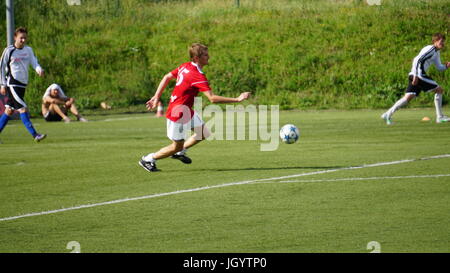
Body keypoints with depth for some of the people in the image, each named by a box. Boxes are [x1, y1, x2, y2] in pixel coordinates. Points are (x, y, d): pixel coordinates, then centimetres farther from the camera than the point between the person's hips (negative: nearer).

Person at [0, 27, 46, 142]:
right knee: (23, 108, -14)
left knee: (10, 110, 11)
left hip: (23, 84, 6)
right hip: (12, 84, -6)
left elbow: (34, 62, -2)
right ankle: (35, 135, -19)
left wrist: (39, 70, -25)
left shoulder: (28, 50, 8)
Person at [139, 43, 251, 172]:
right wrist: (236, 99, -31)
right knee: (177, 146, 5)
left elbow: (167, 77, 11)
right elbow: (212, 98, -32)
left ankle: (180, 151, 25)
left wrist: (156, 97, 16)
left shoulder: (185, 67, 1)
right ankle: (148, 159, 20)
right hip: (178, 113, -9)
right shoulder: (198, 76, -27)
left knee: (204, 133, 11)